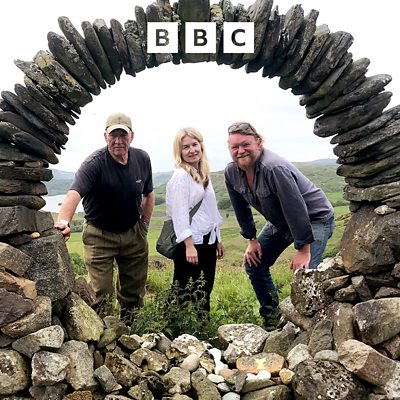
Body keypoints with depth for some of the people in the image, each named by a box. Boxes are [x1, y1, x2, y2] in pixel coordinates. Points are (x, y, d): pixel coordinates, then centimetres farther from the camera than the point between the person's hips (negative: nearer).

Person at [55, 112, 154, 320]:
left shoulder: (142, 159, -5)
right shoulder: (95, 163, -21)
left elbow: (148, 194, 9)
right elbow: (74, 193, -37)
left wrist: (144, 224, 5)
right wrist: (63, 221, -54)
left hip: (133, 233, 5)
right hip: (100, 235, -4)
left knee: (134, 287, 15)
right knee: (100, 293, -4)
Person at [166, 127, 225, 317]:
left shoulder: (204, 173, 12)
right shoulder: (180, 176, -12)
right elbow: (180, 214, -17)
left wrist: (218, 240, 18)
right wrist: (189, 246, -22)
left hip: (208, 241, 8)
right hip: (190, 242, -8)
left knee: (205, 291, 15)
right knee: (186, 294, 3)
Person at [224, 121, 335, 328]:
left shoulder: (274, 168, -33)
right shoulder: (231, 172, -9)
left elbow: (296, 210, -31)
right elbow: (241, 208, 4)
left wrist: (303, 249, -27)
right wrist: (251, 240, 4)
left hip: (315, 219, -8)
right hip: (280, 222, 8)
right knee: (254, 263, 6)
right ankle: (271, 318, 21)